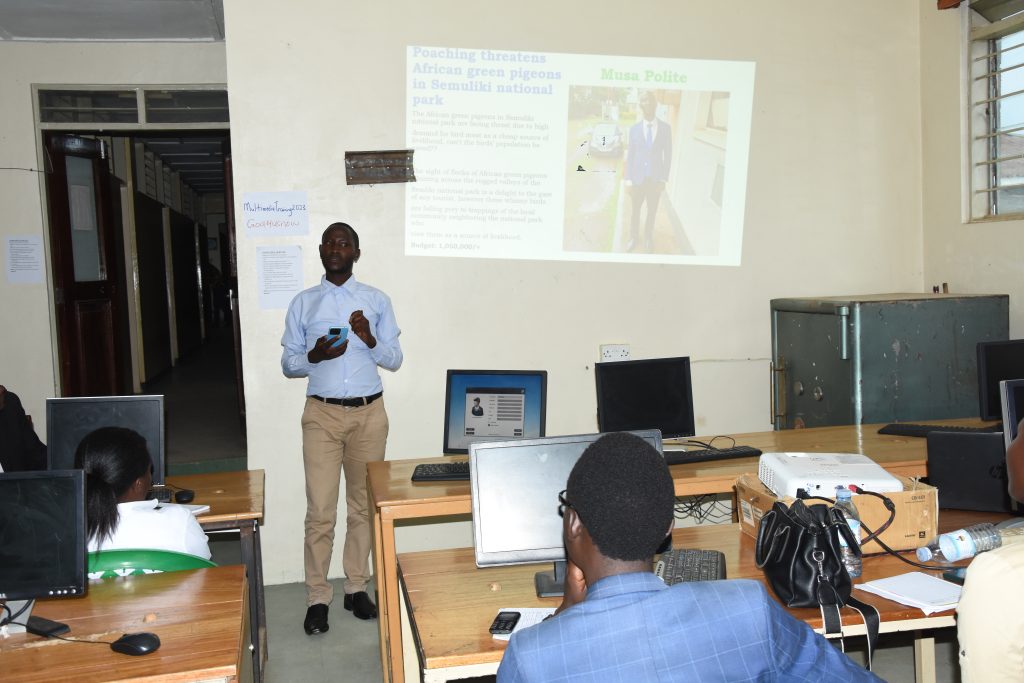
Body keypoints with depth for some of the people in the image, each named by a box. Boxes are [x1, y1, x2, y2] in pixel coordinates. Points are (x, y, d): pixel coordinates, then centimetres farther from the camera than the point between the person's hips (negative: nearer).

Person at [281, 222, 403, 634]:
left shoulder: (377, 301, 5)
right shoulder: (303, 303, 6)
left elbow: (395, 360, 4)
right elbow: (288, 364, 6)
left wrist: (370, 339, -16)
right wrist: (313, 356, -15)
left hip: (369, 414, 1)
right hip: (322, 414, -1)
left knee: (363, 505, 10)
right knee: (320, 511, -1)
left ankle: (357, 587, 23)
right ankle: (317, 598, 11)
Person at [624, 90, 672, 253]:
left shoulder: (666, 128, -3)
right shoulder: (634, 128, -2)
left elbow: (668, 155, 0)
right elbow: (630, 155, 0)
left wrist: (664, 179, -5)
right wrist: (628, 179, -5)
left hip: (655, 179, 0)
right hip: (638, 178, 0)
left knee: (652, 211, 14)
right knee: (635, 211, 11)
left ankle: (648, 237, 32)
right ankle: (634, 238, 28)